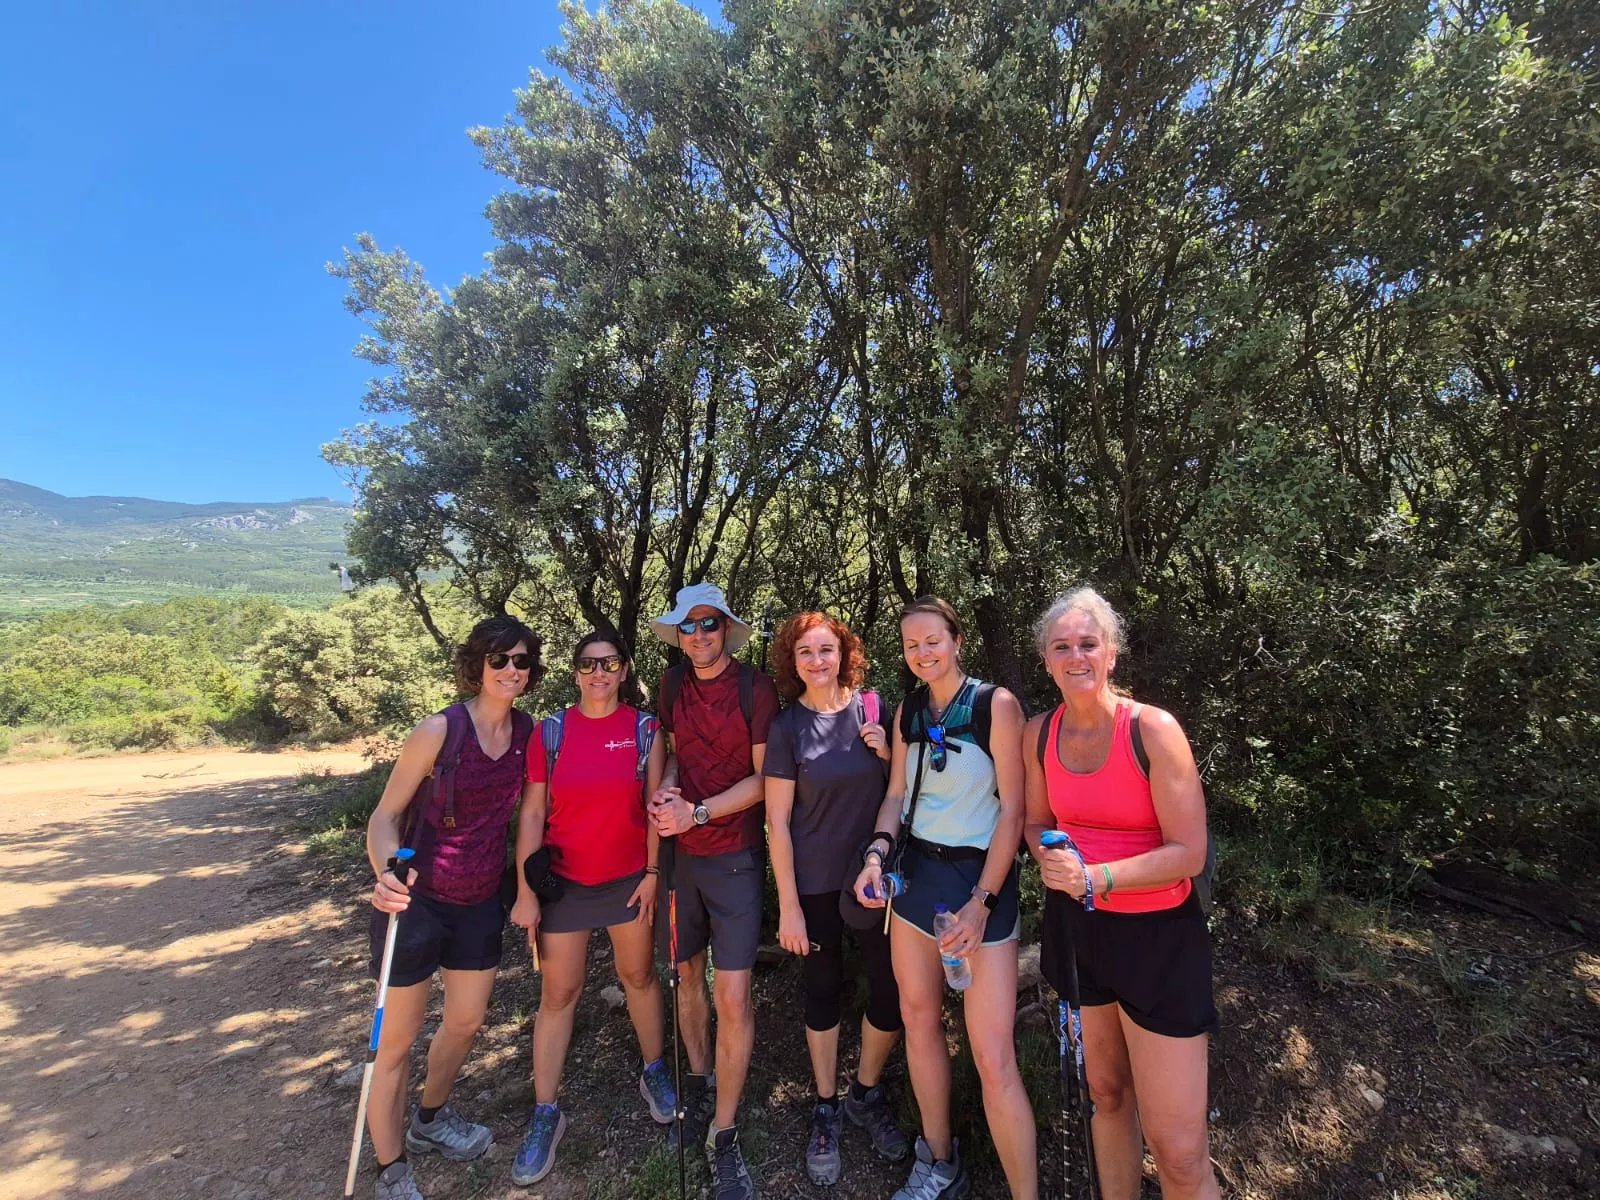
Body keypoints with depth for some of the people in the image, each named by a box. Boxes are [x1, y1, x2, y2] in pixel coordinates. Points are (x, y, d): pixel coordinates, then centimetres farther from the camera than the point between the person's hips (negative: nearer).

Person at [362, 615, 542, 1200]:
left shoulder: (529, 730, -6)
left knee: (467, 1021, 20)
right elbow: (385, 813, -15)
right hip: (417, 899, -5)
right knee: (398, 1037, 8)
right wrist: (386, 875, -32)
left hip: (481, 901, 5)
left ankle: (429, 1120, 47)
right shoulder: (440, 730, -20)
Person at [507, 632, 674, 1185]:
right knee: (558, 993, 9)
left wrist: (654, 872, -6)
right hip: (564, 882, 0)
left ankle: (654, 1072, 38)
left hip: (630, 877, 0)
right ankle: (545, 1113, 25)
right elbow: (532, 814, -4)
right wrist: (525, 891, -6)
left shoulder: (645, 728, -6)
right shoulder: (550, 731, -6)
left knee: (639, 976, 16)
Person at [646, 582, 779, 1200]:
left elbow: (764, 778, -12)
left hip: (734, 855, -5)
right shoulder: (673, 684, 2)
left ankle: (723, 1135, 16)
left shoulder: (754, 687, -12)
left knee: (733, 998, -3)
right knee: (687, 972, 19)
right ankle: (698, 1083, 42)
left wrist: (696, 813, -18)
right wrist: (663, 791, -6)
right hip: (680, 852, 5)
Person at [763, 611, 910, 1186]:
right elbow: (777, 822, -7)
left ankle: (865, 1094, 34)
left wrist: (889, 755, -12)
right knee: (823, 989, 13)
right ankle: (826, 1108, 35)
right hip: (816, 883, -2)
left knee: (891, 994, 6)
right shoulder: (787, 727, -9)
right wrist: (788, 905, -8)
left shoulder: (873, 708, -3)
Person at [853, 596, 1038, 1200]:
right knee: (919, 1018, 15)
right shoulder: (908, 709, 5)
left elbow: (1012, 809, -12)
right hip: (917, 874, 6)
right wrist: (876, 853, -6)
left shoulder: (995, 704, -11)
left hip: (981, 878, -5)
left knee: (994, 1058, -6)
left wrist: (981, 902, -16)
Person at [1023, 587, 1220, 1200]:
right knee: (1107, 1092, 19)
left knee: (1178, 1150, -2)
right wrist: (1052, 859, -9)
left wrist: (1095, 878, -25)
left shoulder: (1153, 731, -16)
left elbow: (1188, 853, -16)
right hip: (1078, 925, 4)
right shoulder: (1040, 733, -2)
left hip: (1157, 934, -4)